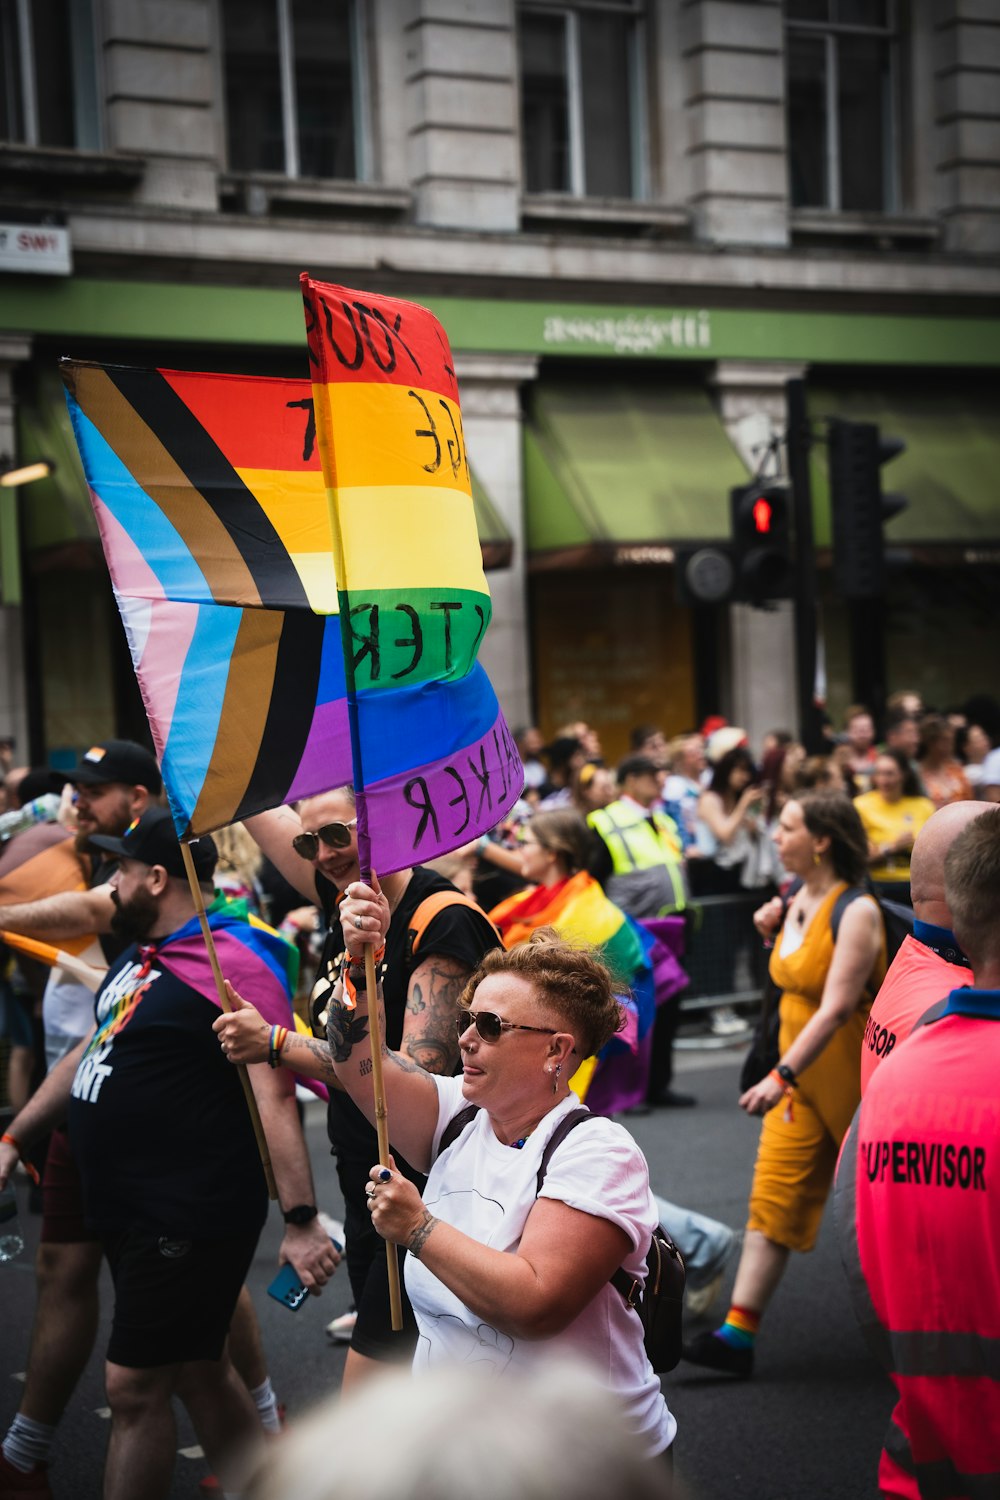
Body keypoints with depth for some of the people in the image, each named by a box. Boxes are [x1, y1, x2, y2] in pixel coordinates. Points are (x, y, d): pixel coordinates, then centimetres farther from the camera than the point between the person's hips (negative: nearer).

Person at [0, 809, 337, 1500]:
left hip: (191, 1212, -9)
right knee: (200, 1373, 18)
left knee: (136, 1388, -2)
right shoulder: (138, 955, 11)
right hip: (130, 1209, 9)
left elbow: (274, 1097, -23)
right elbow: (89, 1054, 23)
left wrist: (300, 1222, -26)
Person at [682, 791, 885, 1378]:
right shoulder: (799, 902, 4)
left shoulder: (857, 912, -19)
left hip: (854, 1072, -7)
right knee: (775, 1193, -1)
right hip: (803, 1072, 7)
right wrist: (774, 935, 2)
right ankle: (739, 1332, -5)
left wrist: (782, 1075, -34)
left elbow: (836, 1006, -27)